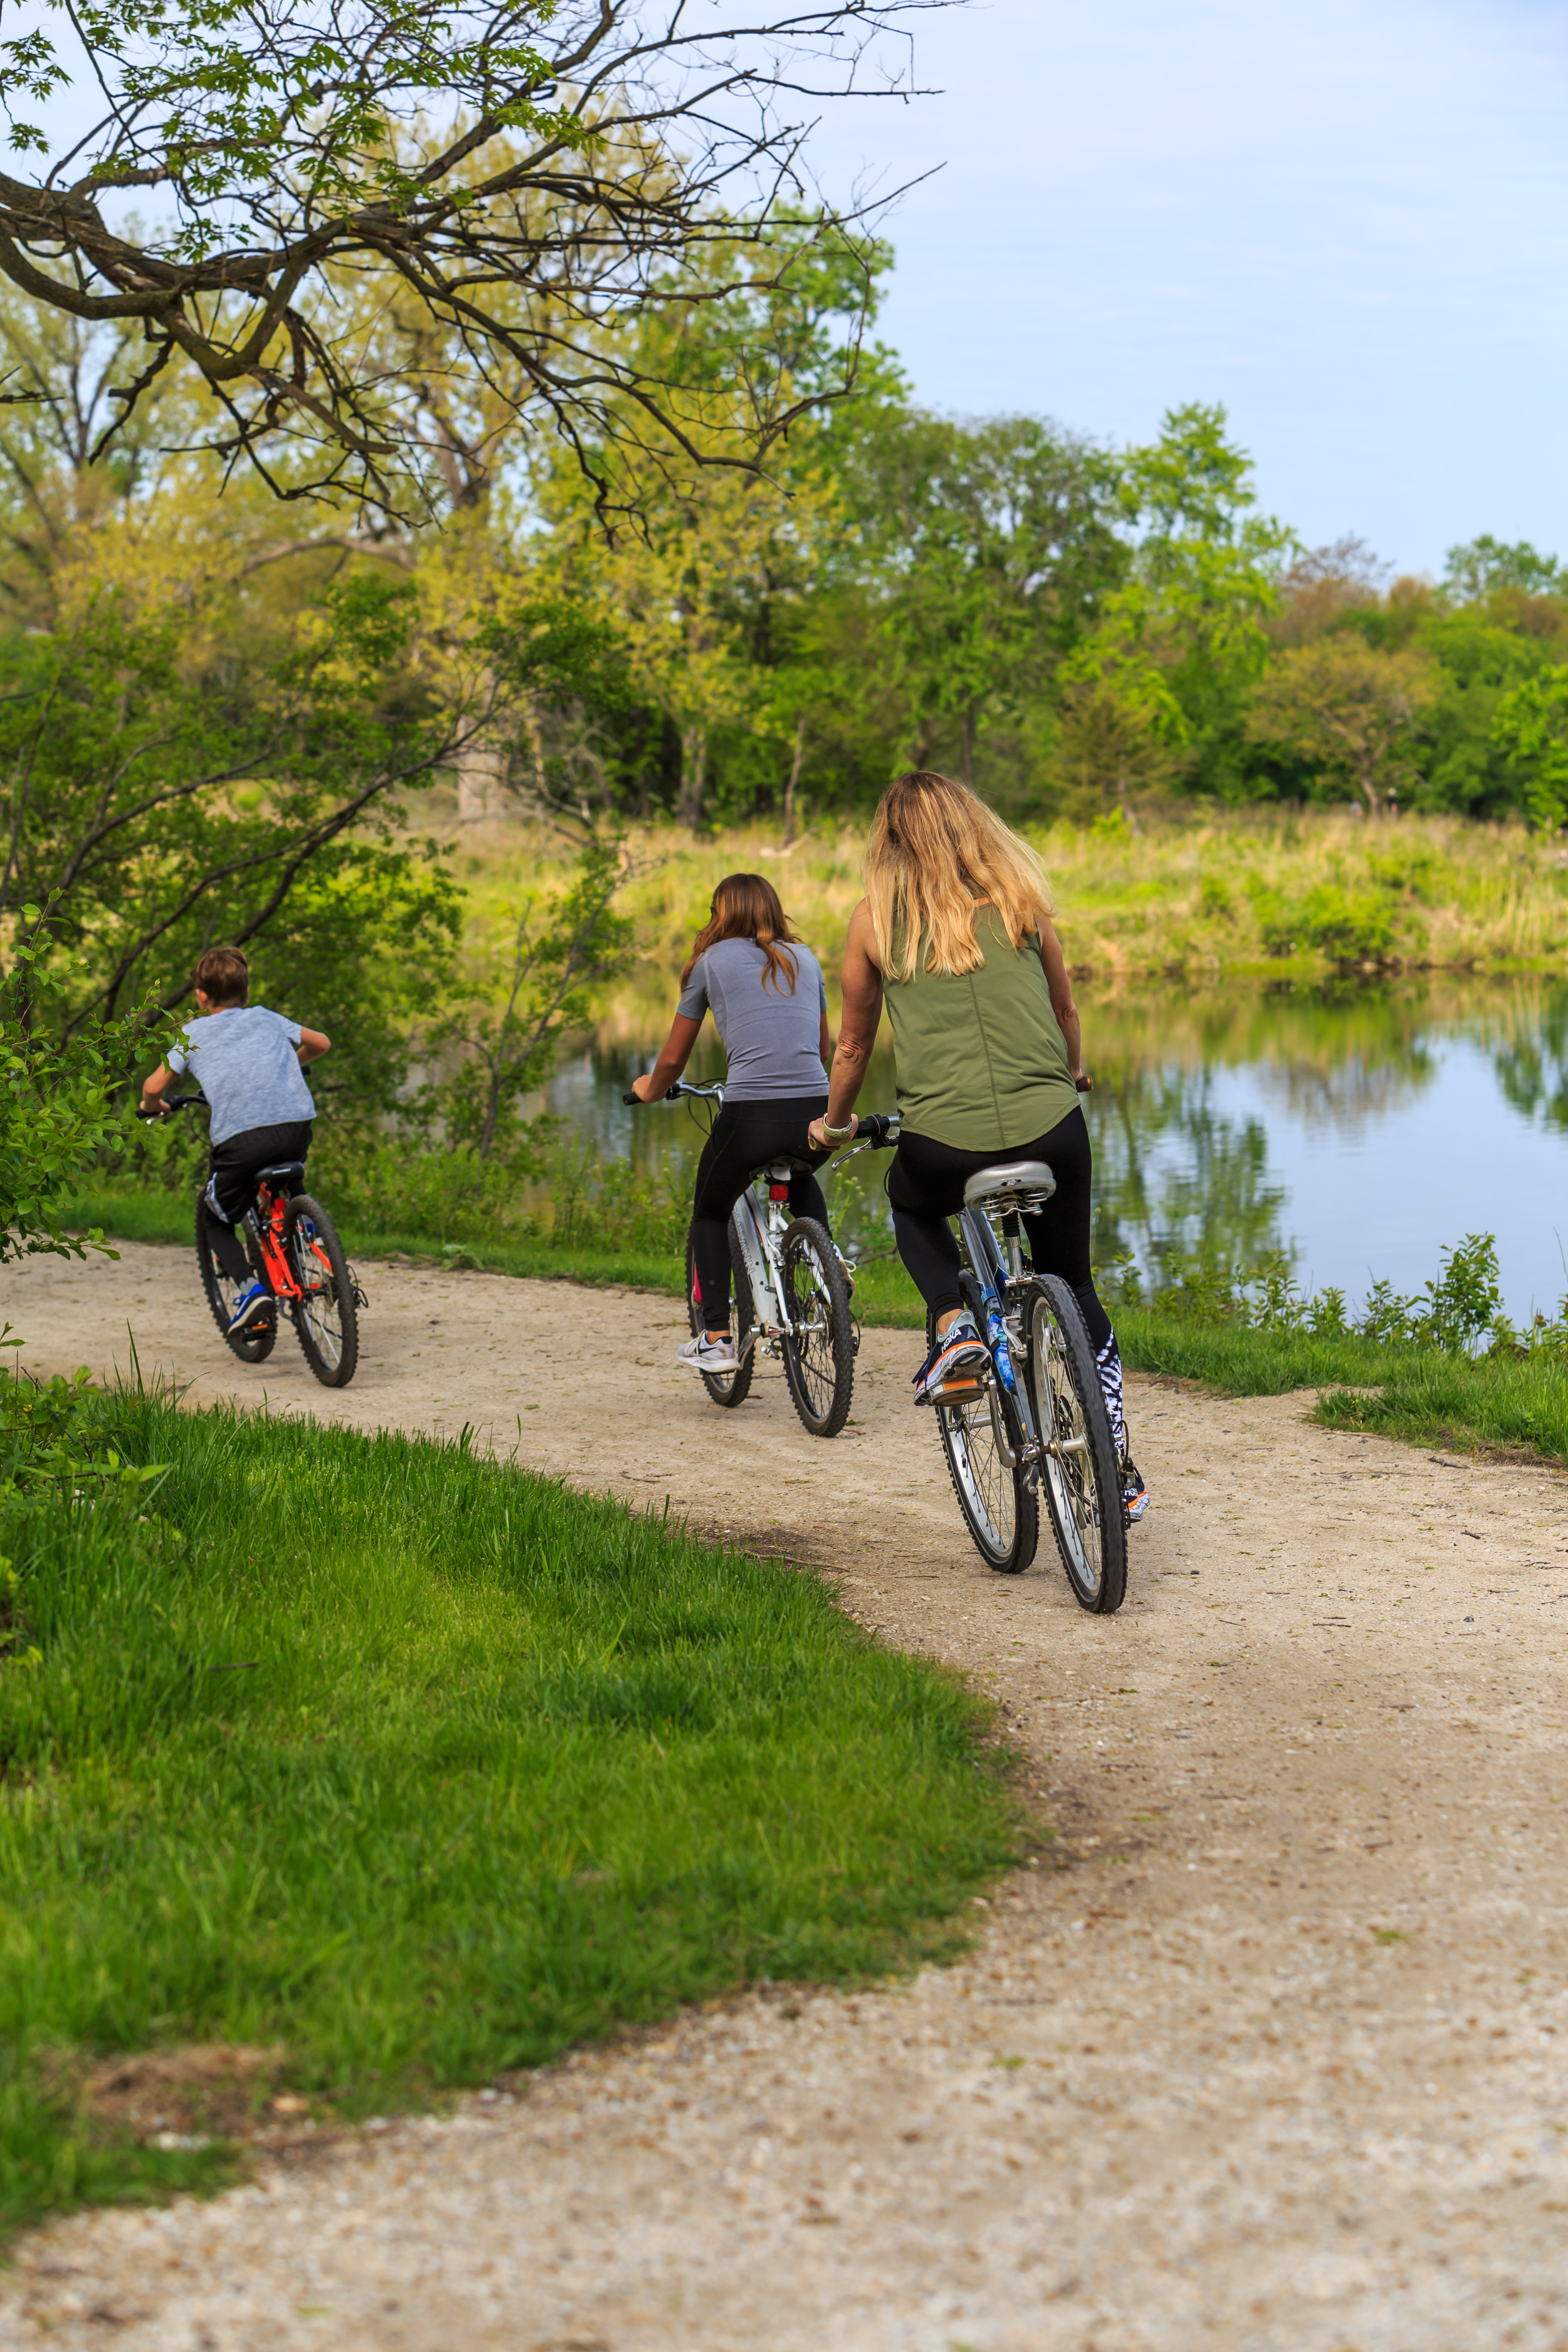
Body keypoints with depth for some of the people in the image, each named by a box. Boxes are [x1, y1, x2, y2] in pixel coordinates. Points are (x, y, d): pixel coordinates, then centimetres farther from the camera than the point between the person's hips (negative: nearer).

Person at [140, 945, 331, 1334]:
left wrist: (152, 1106, 33)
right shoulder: (267, 1019, 25)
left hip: (241, 1138, -3)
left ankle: (250, 1287, -5)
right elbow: (321, 1044, 37)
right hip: (296, 1131, 3)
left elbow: (154, 1088, 9)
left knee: (216, 1220, 17)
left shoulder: (194, 1033, 16)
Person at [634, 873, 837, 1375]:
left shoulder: (713, 961, 11)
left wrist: (650, 1090, 37)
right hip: (815, 1113, 4)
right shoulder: (804, 958, 20)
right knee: (801, 1182, 39)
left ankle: (715, 1339, 13)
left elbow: (673, 1060, 16)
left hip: (751, 1115, -3)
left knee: (710, 1211, 23)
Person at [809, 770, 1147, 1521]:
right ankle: (1117, 1469, 15)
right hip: (1052, 1131, 2)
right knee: (1075, 1291, 23)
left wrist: (834, 1124, 33)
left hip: (943, 1146, -2)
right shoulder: (1019, 899, 10)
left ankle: (954, 1329, 8)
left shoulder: (875, 918, 5)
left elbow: (853, 1046, 14)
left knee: (911, 1204, 34)